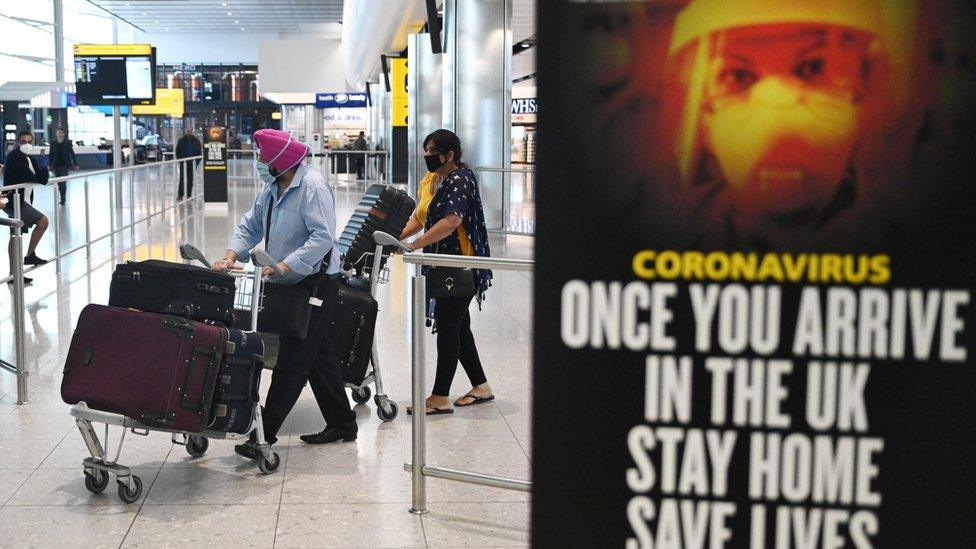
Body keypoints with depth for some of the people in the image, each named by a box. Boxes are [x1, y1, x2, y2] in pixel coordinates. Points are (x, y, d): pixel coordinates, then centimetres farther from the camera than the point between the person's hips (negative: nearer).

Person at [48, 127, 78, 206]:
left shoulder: (68, 143, -3)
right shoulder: (53, 144, 2)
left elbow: (72, 153, 1)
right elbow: (50, 155, 6)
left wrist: (75, 164, 1)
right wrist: (49, 165, 3)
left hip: (65, 165, -3)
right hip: (56, 165, 3)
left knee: (63, 182, -8)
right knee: (59, 183, 8)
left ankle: (63, 199, -4)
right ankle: (63, 198, 21)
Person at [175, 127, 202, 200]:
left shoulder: (196, 141, 5)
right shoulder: (181, 140, 3)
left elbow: (199, 152, 8)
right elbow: (177, 152, 6)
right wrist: (180, 160, -5)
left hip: (192, 163, 1)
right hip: (183, 163, -1)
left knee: (190, 179, 6)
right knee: (182, 179, -5)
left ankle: (189, 194, 12)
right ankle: (180, 195, -2)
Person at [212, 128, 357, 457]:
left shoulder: (313, 187, -18)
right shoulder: (271, 189, 11)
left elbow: (323, 237, -26)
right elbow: (250, 226, 13)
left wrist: (283, 265, -29)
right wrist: (232, 255, -5)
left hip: (317, 282, -10)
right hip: (293, 283, 10)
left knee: (292, 360, -7)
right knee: (318, 355, 15)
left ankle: (265, 432, -4)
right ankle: (341, 423, 25)